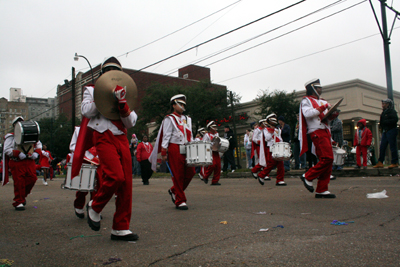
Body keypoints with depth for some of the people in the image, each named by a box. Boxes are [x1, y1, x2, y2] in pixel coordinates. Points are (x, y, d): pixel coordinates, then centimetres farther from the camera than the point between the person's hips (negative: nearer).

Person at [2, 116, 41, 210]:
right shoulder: (11, 137, 2)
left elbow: (38, 144, 22)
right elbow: (7, 150, -7)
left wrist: (36, 152, 2)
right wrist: (19, 154, -20)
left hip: (29, 161, 4)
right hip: (17, 163, -4)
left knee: (32, 179, 1)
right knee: (19, 182, -5)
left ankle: (23, 196, 24)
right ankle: (19, 202, 5)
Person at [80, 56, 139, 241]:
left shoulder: (123, 94, 22)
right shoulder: (92, 90, 16)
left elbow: (130, 123, 7)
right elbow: (86, 111, -5)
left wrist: (122, 104, -10)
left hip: (122, 139, 4)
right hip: (104, 137, -4)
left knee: (126, 184, -2)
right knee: (116, 176, -23)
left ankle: (120, 229, 7)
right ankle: (94, 207, 5)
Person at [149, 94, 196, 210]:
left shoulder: (187, 119, 21)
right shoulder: (169, 119, 1)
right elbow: (166, 136, -5)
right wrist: (164, 152, -11)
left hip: (187, 150, 7)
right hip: (175, 150, -6)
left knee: (190, 172, 3)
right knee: (178, 175, -3)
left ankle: (174, 191, 24)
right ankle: (180, 201, 7)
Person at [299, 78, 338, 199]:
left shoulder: (322, 102, 26)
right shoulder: (306, 100, 2)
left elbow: (329, 117, 25)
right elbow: (307, 114, -16)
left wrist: (334, 114, 4)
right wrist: (321, 108, -12)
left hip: (325, 132, 9)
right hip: (317, 132, -9)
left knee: (327, 161, 3)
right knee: (327, 158, -20)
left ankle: (322, 190, 6)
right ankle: (308, 177, -5)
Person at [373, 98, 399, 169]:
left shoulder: (392, 111, -5)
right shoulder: (383, 113, 20)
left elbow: (395, 119, -19)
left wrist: (385, 122, -16)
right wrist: (381, 124, 0)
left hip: (391, 131, -8)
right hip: (385, 131, 8)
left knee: (393, 147, -5)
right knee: (382, 147, 4)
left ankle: (395, 163, -1)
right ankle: (380, 163, 5)